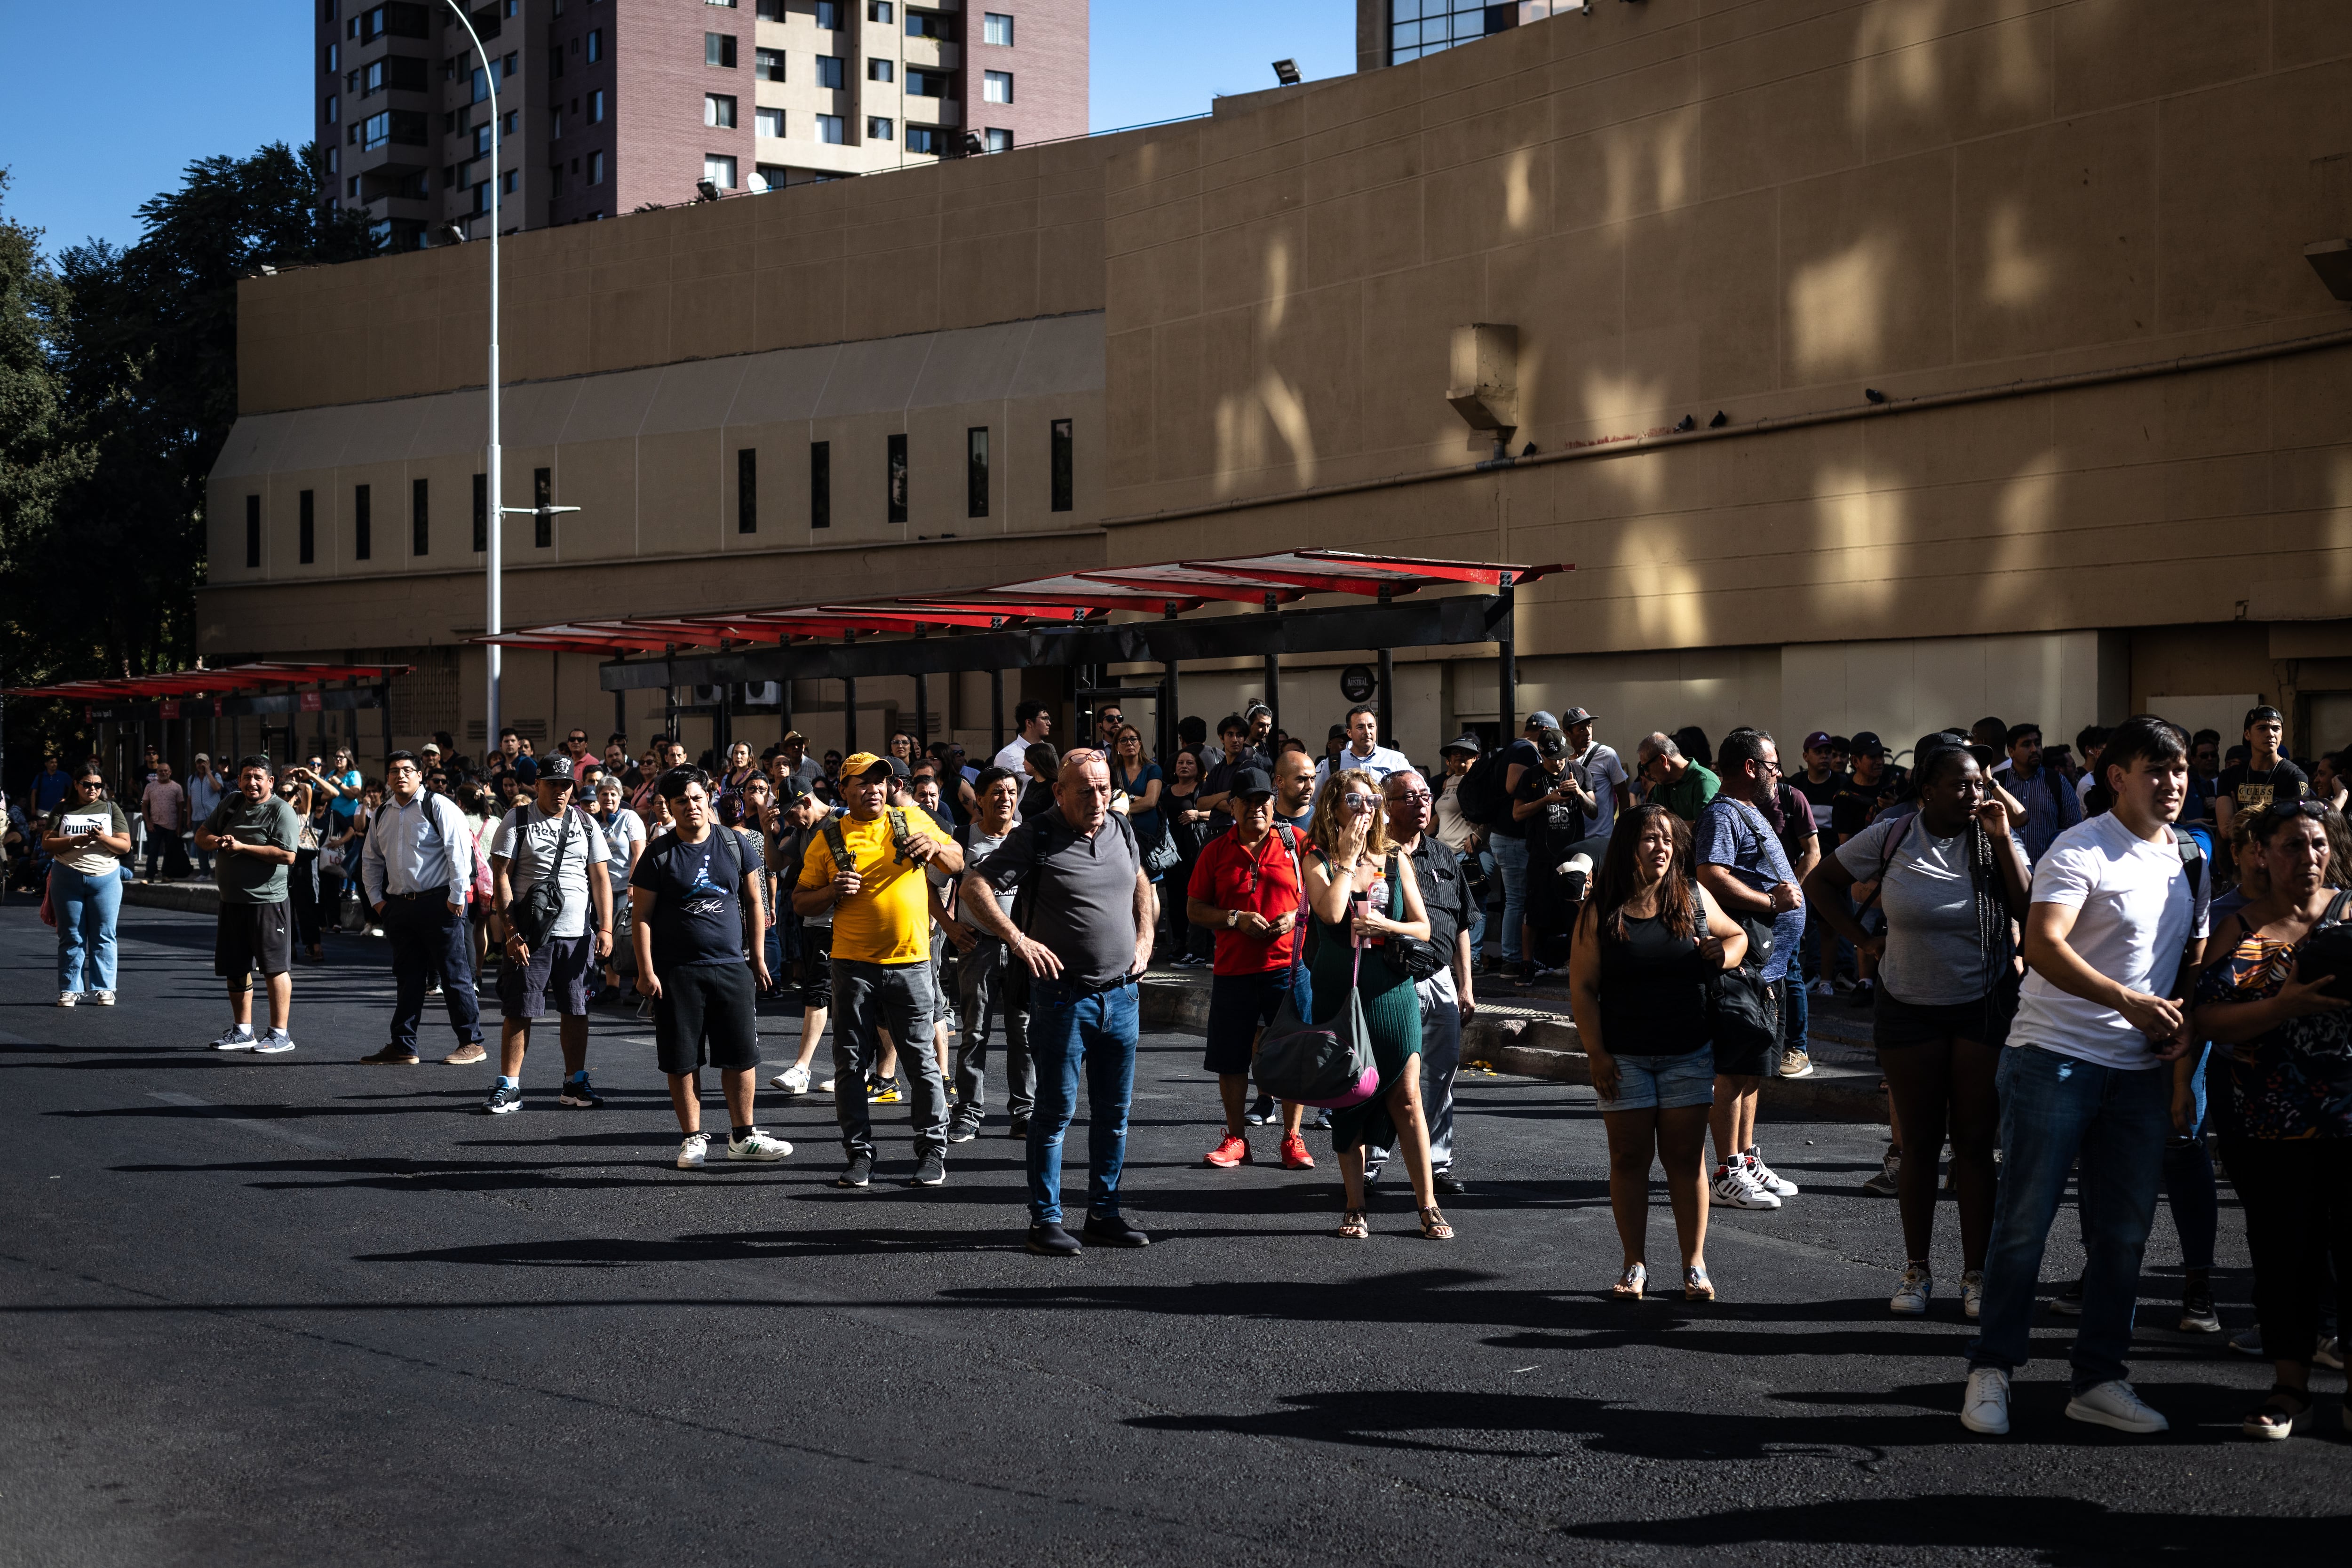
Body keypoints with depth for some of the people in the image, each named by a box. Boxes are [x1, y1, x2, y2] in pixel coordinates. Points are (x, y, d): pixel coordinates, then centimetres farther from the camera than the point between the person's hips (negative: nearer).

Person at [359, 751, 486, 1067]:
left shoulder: (439, 807, -6)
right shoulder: (382, 815, 14)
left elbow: (460, 851, -12)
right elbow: (371, 860, 25)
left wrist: (457, 898, -15)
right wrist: (376, 899, 15)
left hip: (439, 904, -6)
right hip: (400, 907, 6)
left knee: (454, 975, -2)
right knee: (408, 978, 10)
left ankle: (471, 1043, 4)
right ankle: (403, 1047, 14)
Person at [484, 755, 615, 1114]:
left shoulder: (586, 824, 10)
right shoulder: (517, 821, 1)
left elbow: (601, 878, 10)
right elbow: (501, 878, -3)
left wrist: (605, 928, -1)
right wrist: (511, 931, -11)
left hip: (578, 934, 3)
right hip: (529, 935, -3)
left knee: (575, 1009, 5)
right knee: (518, 1011, -2)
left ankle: (575, 1083, 15)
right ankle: (509, 1087, 4)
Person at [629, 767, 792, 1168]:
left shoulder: (733, 844, 6)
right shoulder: (658, 855, -2)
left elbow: (753, 902, 12)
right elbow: (641, 916, -2)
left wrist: (759, 957, 9)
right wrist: (646, 971, -8)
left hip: (732, 967, 2)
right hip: (677, 972, -2)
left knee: (742, 1056, 3)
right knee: (682, 1060, 3)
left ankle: (743, 1136, 15)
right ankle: (693, 1139, 14)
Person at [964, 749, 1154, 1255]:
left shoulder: (1121, 830, 9)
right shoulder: (1036, 838, -8)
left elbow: (1141, 880, 28)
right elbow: (975, 887, -12)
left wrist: (1145, 938, 14)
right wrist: (1019, 939, -21)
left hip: (1121, 993, 6)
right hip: (1064, 996, -6)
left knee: (1114, 1112, 11)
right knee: (1056, 1110, 0)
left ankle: (1104, 1213, 22)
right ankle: (1045, 1221, 8)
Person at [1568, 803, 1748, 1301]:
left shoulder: (1694, 897, 3)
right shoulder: (1601, 910, -3)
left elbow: (1736, 935, 19)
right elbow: (1582, 986, -3)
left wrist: (1723, 956, -6)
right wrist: (1596, 1054, -8)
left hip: (1688, 1053, 1)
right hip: (1624, 1057, -1)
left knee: (1686, 1158, 4)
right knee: (1629, 1158, 3)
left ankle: (1695, 1265, 11)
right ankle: (1635, 1265, 12)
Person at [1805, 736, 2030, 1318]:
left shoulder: (1998, 840, -4)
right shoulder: (1891, 839, -5)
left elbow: (2032, 914, -16)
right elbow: (1820, 883, 8)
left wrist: (2002, 840, -18)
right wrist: (1865, 941, 0)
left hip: (1984, 1007, 0)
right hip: (1909, 1008, 0)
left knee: (1975, 1142, 2)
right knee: (1920, 1141, 7)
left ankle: (1976, 1274, 9)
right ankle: (1917, 1270, 16)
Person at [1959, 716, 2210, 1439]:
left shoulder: (2190, 863, 13)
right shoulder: (2081, 852, -12)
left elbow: (2194, 959, 22)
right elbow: (2042, 946, -25)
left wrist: (2182, 1023, 1)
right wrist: (2128, 1000, -34)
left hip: (2141, 1072, 7)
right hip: (2055, 1059, -7)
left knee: (2123, 1234, 9)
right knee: (2024, 1223, -2)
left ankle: (2098, 1381, 20)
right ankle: (1991, 1371, 10)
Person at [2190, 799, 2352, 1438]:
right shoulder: (2238, 928, 6)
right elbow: (2206, 1020, -4)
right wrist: (2282, 1007, -19)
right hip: (2274, 1128, 0)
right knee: (2284, 1253, 5)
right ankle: (2290, 1385, 16)